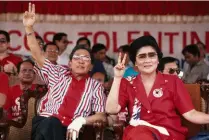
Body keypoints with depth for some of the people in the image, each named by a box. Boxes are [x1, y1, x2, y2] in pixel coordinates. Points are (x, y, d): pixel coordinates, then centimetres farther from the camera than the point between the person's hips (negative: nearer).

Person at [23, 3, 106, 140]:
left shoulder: (95, 86, 14)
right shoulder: (59, 74, 18)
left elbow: (102, 116, 8)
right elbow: (38, 56, 10)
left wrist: (81, 120, -12)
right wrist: (29, 28, 0)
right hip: (44, 124, 0)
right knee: (51, 123, -34)